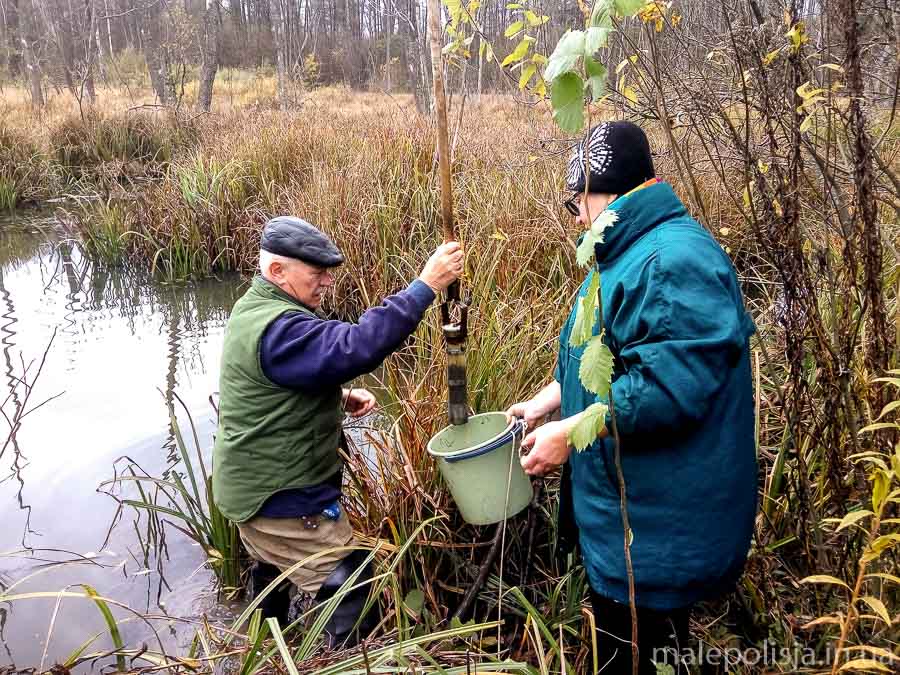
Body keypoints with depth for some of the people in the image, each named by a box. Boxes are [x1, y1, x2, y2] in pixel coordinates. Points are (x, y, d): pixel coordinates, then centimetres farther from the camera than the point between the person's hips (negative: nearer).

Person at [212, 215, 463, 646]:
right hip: (281, 498, -11)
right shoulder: (277, 329, -28)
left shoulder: (258, 310, 7)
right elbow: (357, 346, -41)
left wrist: (339, 397, 0)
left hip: (260, 487, 11)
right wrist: (426, 286, -39)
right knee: (345, 591, -3)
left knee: (274, 573, 31)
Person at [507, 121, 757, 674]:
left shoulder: (675, 261, -23)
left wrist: (568, 432, -23)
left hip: (657, 531, -10)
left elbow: (666, 384, -31)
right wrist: (548, 400, 9)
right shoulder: (629, 252, 13)